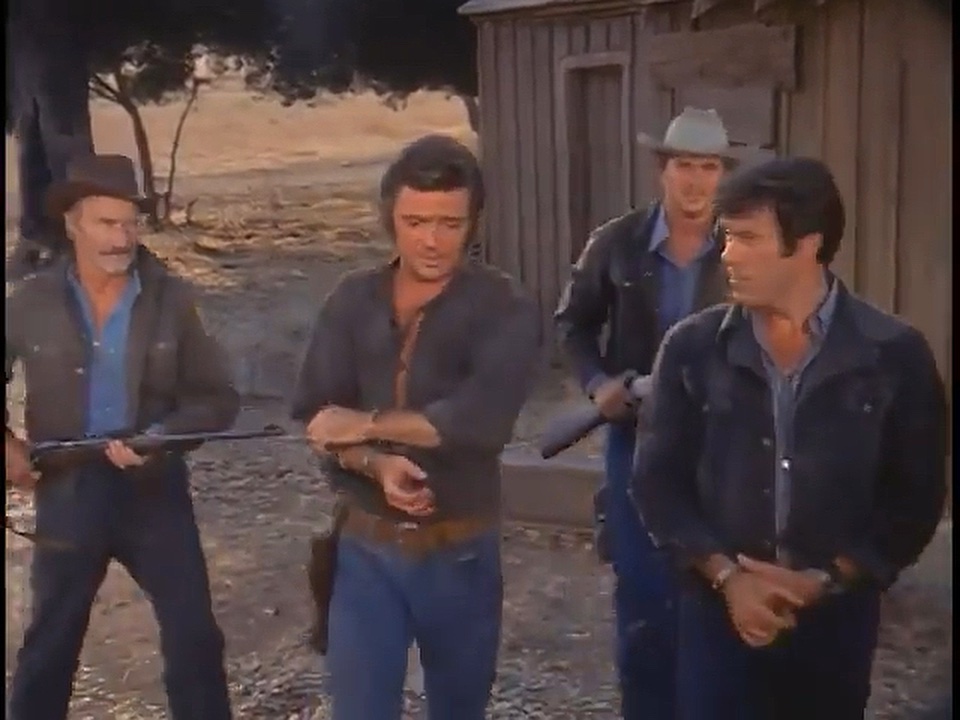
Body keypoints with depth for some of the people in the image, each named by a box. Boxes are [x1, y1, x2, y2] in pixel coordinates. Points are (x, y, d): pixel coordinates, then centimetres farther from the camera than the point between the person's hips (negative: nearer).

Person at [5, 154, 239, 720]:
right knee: (51, 642, 16)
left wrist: (161, 437, -21)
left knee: (195, 639, 5)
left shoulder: (171, 299, -6)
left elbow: (220, 399, -5)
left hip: (156, 491, 0)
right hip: (68, 492, 1)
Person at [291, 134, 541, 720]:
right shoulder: (353, 301, 1)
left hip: (461, 553, -2)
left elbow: (482, 419, -25)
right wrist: (376, 464, -24)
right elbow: (317, 417, -4)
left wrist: (368, 424, -15)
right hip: (367, 550, 2)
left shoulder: (506, 308, -11)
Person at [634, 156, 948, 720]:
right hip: (718, 609, 0)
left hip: (837, 615, 0)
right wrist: (726, 575, -12)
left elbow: (916, 498, -1)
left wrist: (828, 580, -10)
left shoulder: (895, 355, -5)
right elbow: (659, 481, 0)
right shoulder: (692, 349, -3)